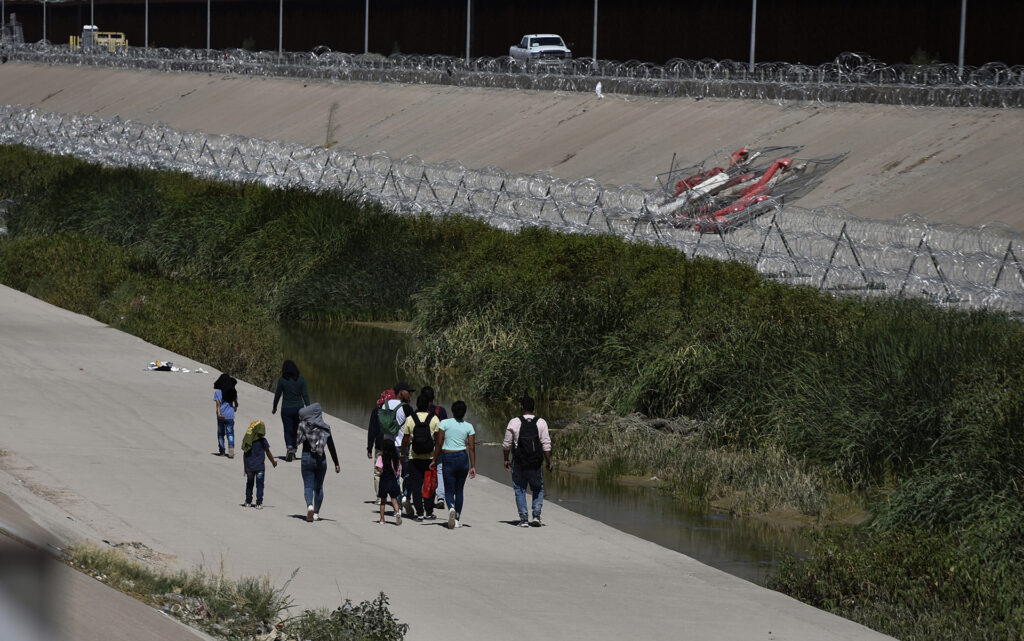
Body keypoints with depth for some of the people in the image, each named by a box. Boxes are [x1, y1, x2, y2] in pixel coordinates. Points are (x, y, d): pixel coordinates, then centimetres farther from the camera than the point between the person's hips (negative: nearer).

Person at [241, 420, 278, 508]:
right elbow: (268, 453, -2)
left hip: (249, 466, 3)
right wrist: (273, 462, 16)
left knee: (249, 483, 17)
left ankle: (248, 502, 22)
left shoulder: (247, 440, 1)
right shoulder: (262, 441, -9)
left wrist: (244, 467, 13)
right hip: (259, 466, -3)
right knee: (259, 484, 0)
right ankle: (259, 503, -6)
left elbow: (244, 454, 5)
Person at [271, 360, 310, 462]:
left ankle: (289, 447, -24)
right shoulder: (301, 380, -4)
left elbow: (277, 395, 2)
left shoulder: (282, 380, -7)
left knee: (288, 431, 2)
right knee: (295, 431, 17)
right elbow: (305, 395, -6)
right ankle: (293, 453, 21)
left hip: (286, 409, -2)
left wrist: (274, 408, 17)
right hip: (299, 408, 2)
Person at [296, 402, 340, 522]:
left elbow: (297, 442, -4)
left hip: (307, 458, -2)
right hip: (321, 459, 2)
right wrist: (336, 464, 7)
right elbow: (331, 447, 1)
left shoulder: (303, 426, -7)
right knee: (318, 487, 13)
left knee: (308, 486, -1)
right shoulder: (325, 428, 0)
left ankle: (309, 505, -27)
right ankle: (316, 513, 16)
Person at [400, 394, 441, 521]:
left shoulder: (410, 419, -3)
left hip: (414, 458, 0)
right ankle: (429, 513, 10)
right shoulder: (434, 419, -4)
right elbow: (437, 439, -5)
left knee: (416, 485, 4)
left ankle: (419, 513, -1)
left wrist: (403, 454, 11)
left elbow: (405, 439, -1)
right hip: (430, 457, 0)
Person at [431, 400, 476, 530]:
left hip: (448, 458, -2)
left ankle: (451, 508, -31)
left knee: (449, 490, 0)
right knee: (459, 490, 14)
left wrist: (434, 460, 4)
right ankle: (457, 518, 16)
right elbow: (472, 447, -1)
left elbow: (439, 444, -5)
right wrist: (473, 466, 1)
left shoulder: (445, 423, -4)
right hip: (463, 458, 2)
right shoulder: (468, 426, 2)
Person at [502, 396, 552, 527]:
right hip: (536, 463, 1)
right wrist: (549, 462, 2)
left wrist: (506, 460, 12)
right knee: (538, 489, 16)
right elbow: (546, 445, -6)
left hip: (519, 463, -1)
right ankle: (536, 516, 4)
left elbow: (506, 444, -1)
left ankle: (524, 519, 3)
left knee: (520, 490, 9)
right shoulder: (541, 423, -4)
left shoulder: (514, 422, -5)